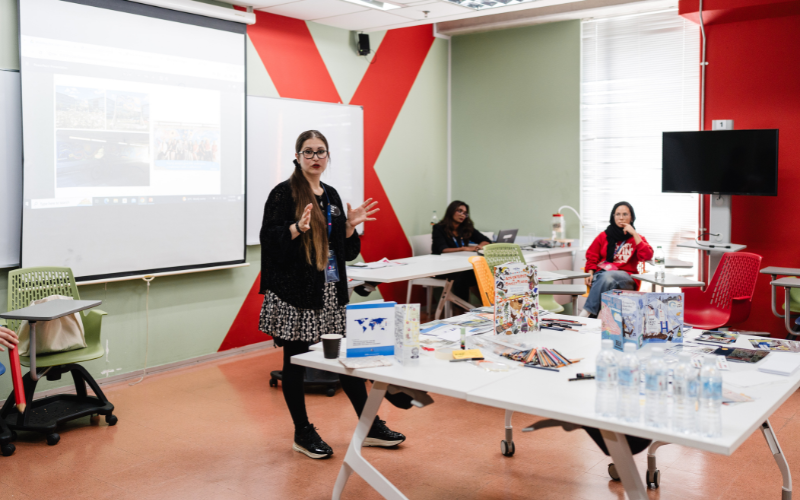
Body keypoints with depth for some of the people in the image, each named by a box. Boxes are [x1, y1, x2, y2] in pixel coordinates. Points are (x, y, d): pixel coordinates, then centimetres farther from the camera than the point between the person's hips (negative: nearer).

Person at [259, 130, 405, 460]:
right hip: (296, 291, -6)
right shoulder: (283, 194, -4)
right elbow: (268, 238, -11)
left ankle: (370, 426, 21)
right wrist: (297, 228, -25)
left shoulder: (331, 196, 14)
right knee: (295, 361, 3)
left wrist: (350, 225, 1)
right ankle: (303, 433, 19)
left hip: (331, 290, 6)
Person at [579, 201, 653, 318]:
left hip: (626, 279, -1)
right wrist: (591, 273, -3)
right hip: (601, 274, 1)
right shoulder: (604, 236, 21)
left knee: (608, 275, -38)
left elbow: (647, 256, -2)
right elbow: (591, 257, 17)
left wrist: (634, 233, -2)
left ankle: (586, 312, -45)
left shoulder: (637, 238, 18)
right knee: (608, 281, -39)